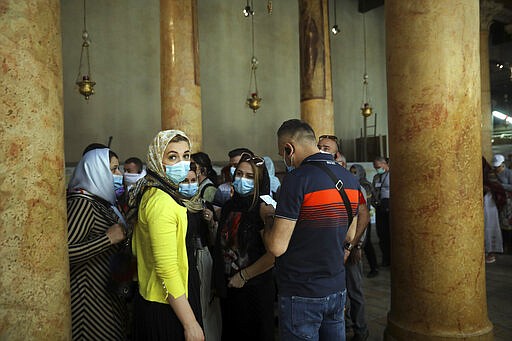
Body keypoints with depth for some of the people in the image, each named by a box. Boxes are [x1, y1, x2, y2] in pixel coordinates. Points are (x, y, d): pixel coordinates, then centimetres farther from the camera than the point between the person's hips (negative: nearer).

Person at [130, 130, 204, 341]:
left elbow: (136, 248, 15)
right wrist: (191, 324, -22)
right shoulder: (162, 201, -23)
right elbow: (167, 269, -26)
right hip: (165, 309, -9)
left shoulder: (150, 193, 7)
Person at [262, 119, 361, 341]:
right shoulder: (350, 179, 4)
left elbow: (276, 246, -20)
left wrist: (268, 217, -3)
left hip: (301, 295, -7)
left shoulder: (298, 178, -20)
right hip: (337, 290, 7)